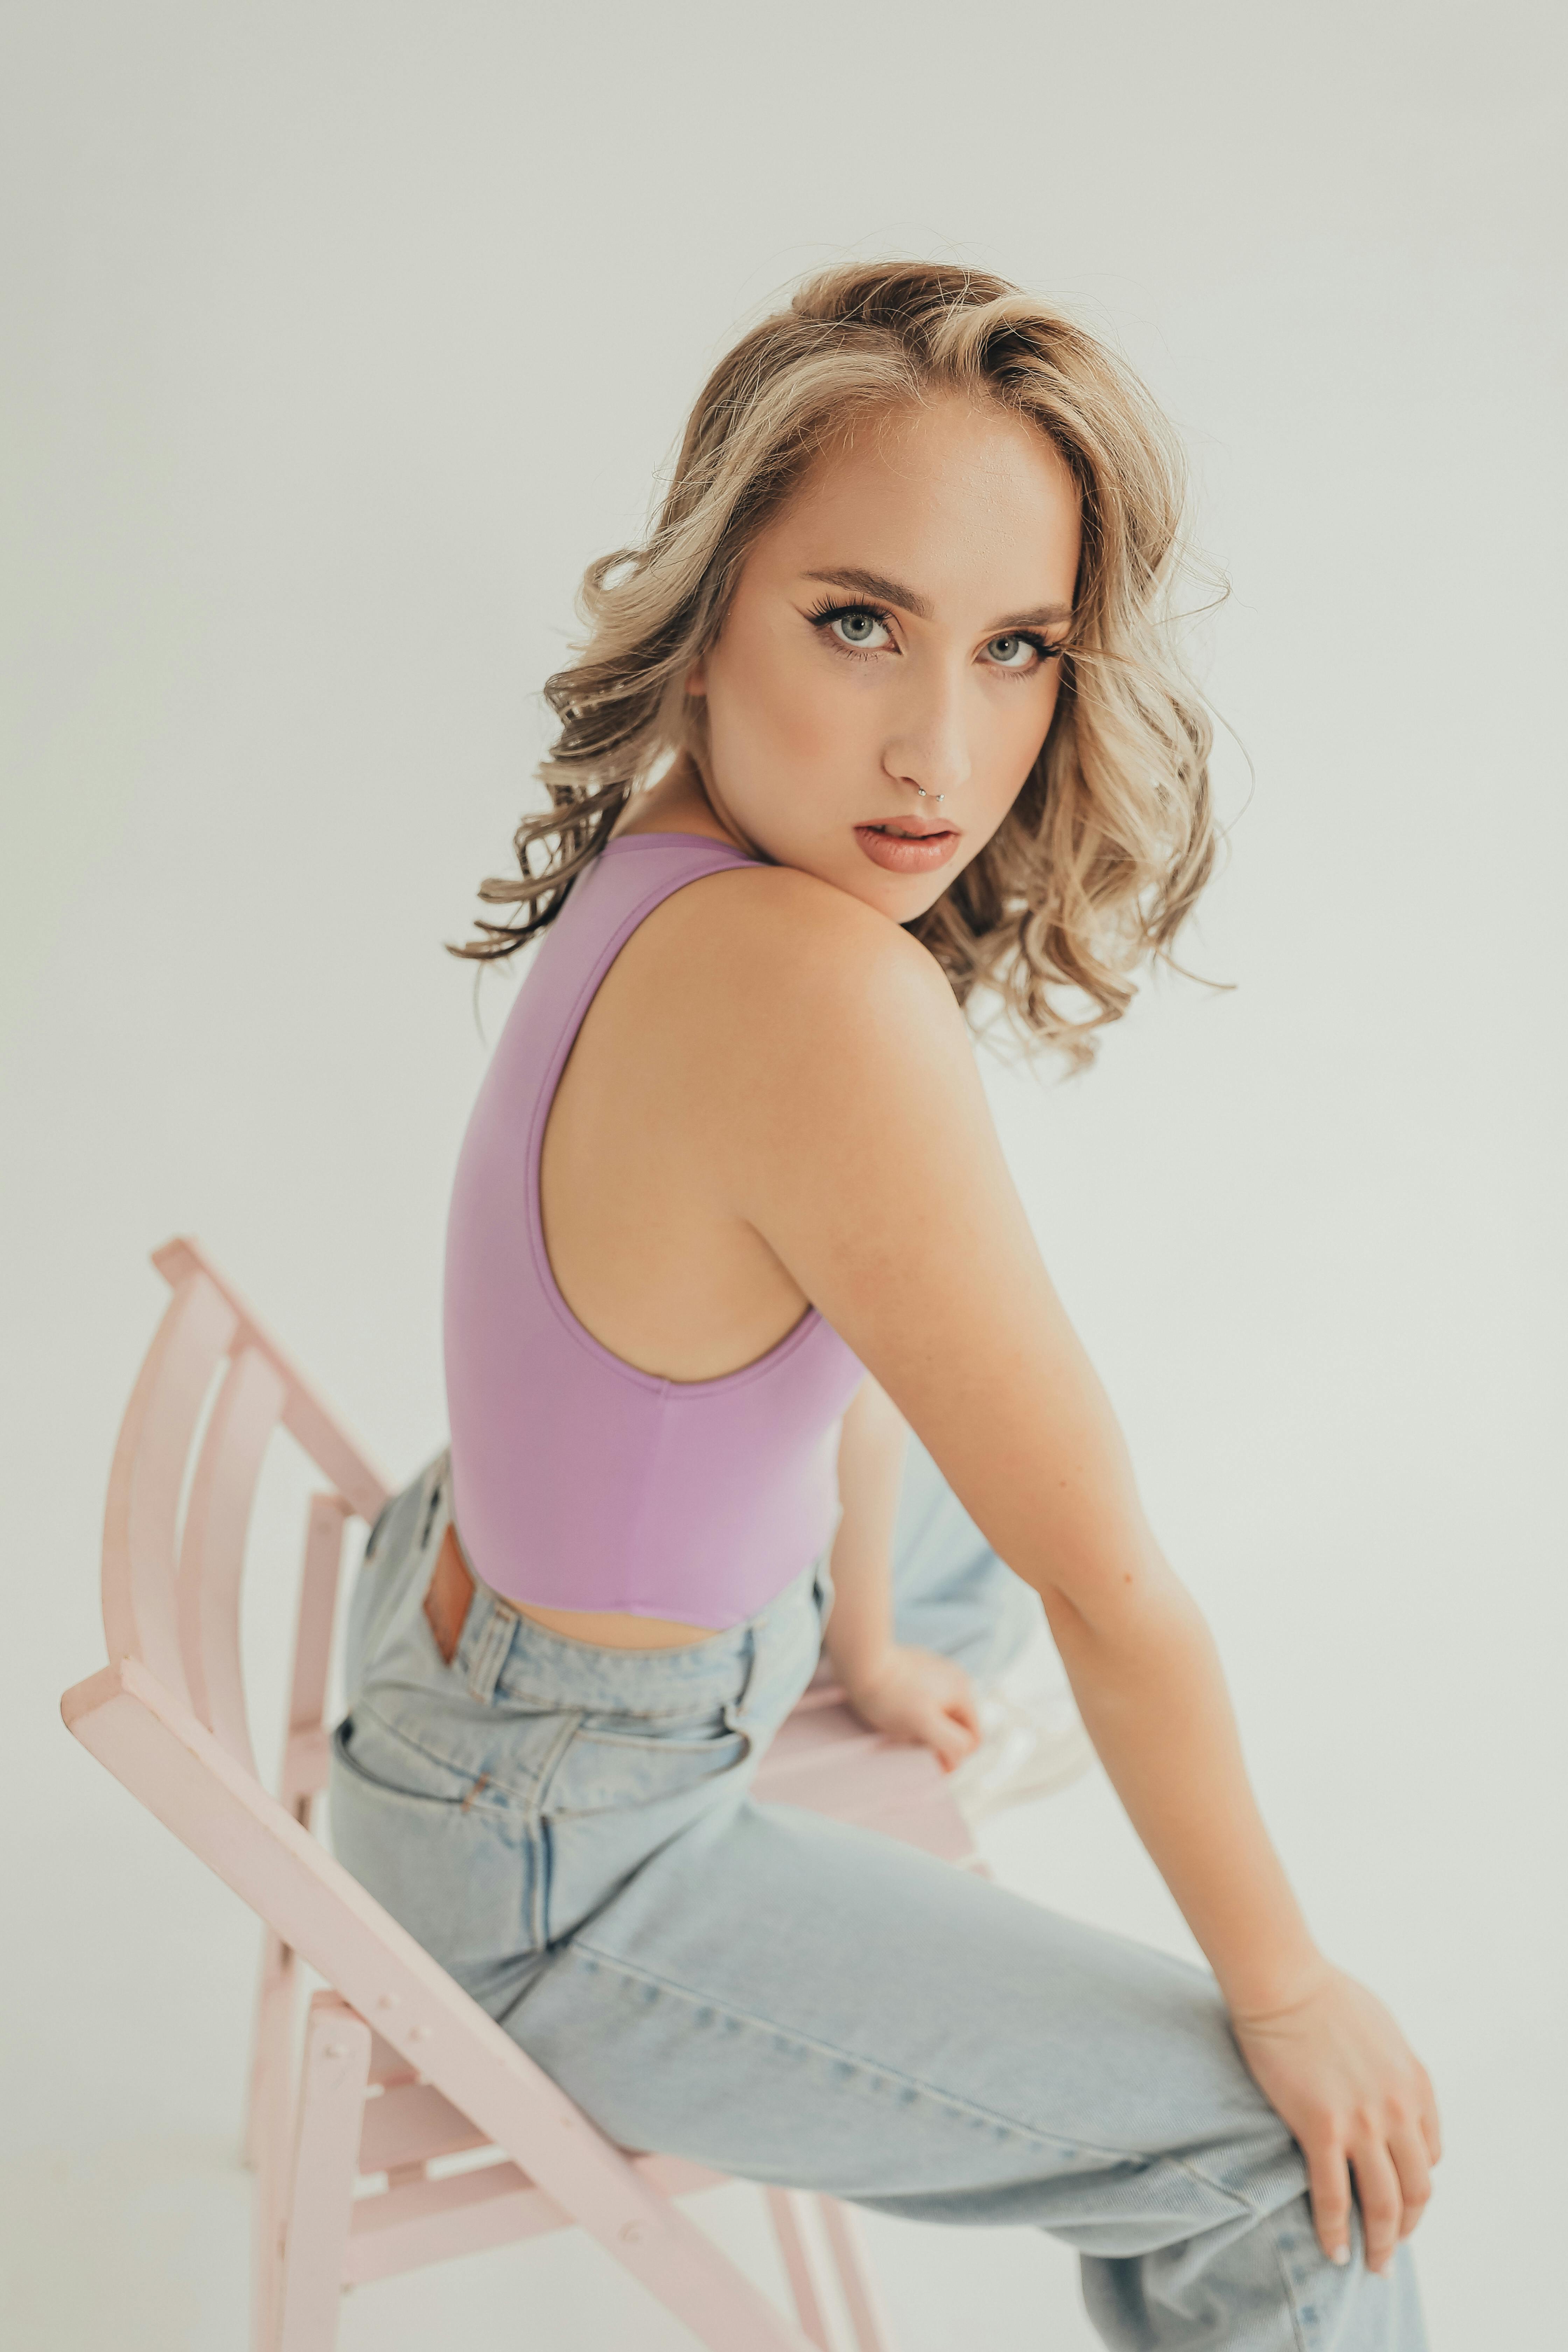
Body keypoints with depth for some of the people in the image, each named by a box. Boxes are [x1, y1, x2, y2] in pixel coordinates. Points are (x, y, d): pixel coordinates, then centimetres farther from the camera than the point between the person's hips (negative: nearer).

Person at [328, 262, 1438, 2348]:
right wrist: (1285, 1990, -11)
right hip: (552, 1861, -9)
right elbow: (1114, 1591, -26)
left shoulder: (670, 855, -8)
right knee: (1294, 2152, -2)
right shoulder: (819, 999, -37)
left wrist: (869, 1642, 22)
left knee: (971, 1535, 37)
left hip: (476, 1597, 9)